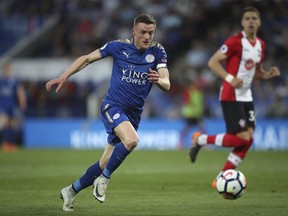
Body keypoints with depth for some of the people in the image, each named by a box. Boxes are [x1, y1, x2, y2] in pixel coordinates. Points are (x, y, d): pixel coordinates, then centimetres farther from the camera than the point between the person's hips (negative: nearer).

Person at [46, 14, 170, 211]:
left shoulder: (158, 52, -3)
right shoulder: (119, 46, -7)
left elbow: (167, 85, -12)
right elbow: (88, 58, 4)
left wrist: (158, 80, -35)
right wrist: (63, 77, -3)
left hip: (133, 114, 4)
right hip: (112, 106, -4)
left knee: (105, 164, 7)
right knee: (131, 140, -33)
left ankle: (71, 191, 28)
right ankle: (103, 179, -13)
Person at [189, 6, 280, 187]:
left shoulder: (261, 45, 10)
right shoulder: (235, 42, -13)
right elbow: (213, 62, -13)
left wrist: (268, 74, 0)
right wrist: (230, 78, -26)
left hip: (246, 97, 8)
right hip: (231, 96, -8)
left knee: (248, 139, -1)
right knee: (242, 138, -15)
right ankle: (200, 140, 5)